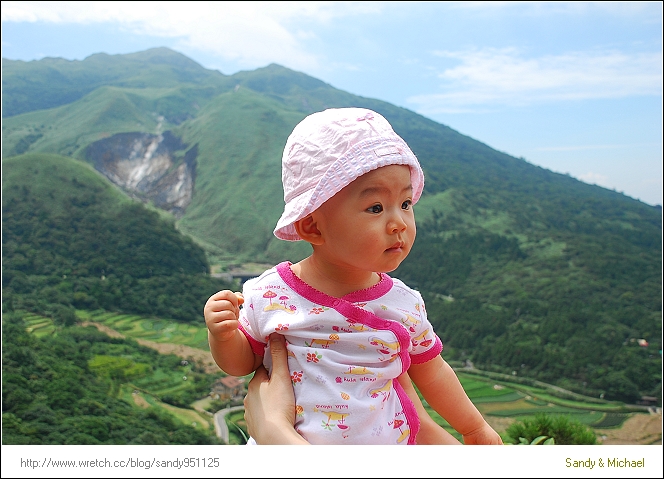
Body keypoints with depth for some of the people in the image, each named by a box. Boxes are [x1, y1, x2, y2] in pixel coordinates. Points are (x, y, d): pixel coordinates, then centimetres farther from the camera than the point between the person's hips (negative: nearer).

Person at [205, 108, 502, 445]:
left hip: (387, 440, 1)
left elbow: (431, 373, 5)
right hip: (285, 441, 0)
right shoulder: (269, 295, -16)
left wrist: (476, 429, 15)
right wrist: (222, 335, -22)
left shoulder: (404, 305, -12)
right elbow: (240, 363, 0)